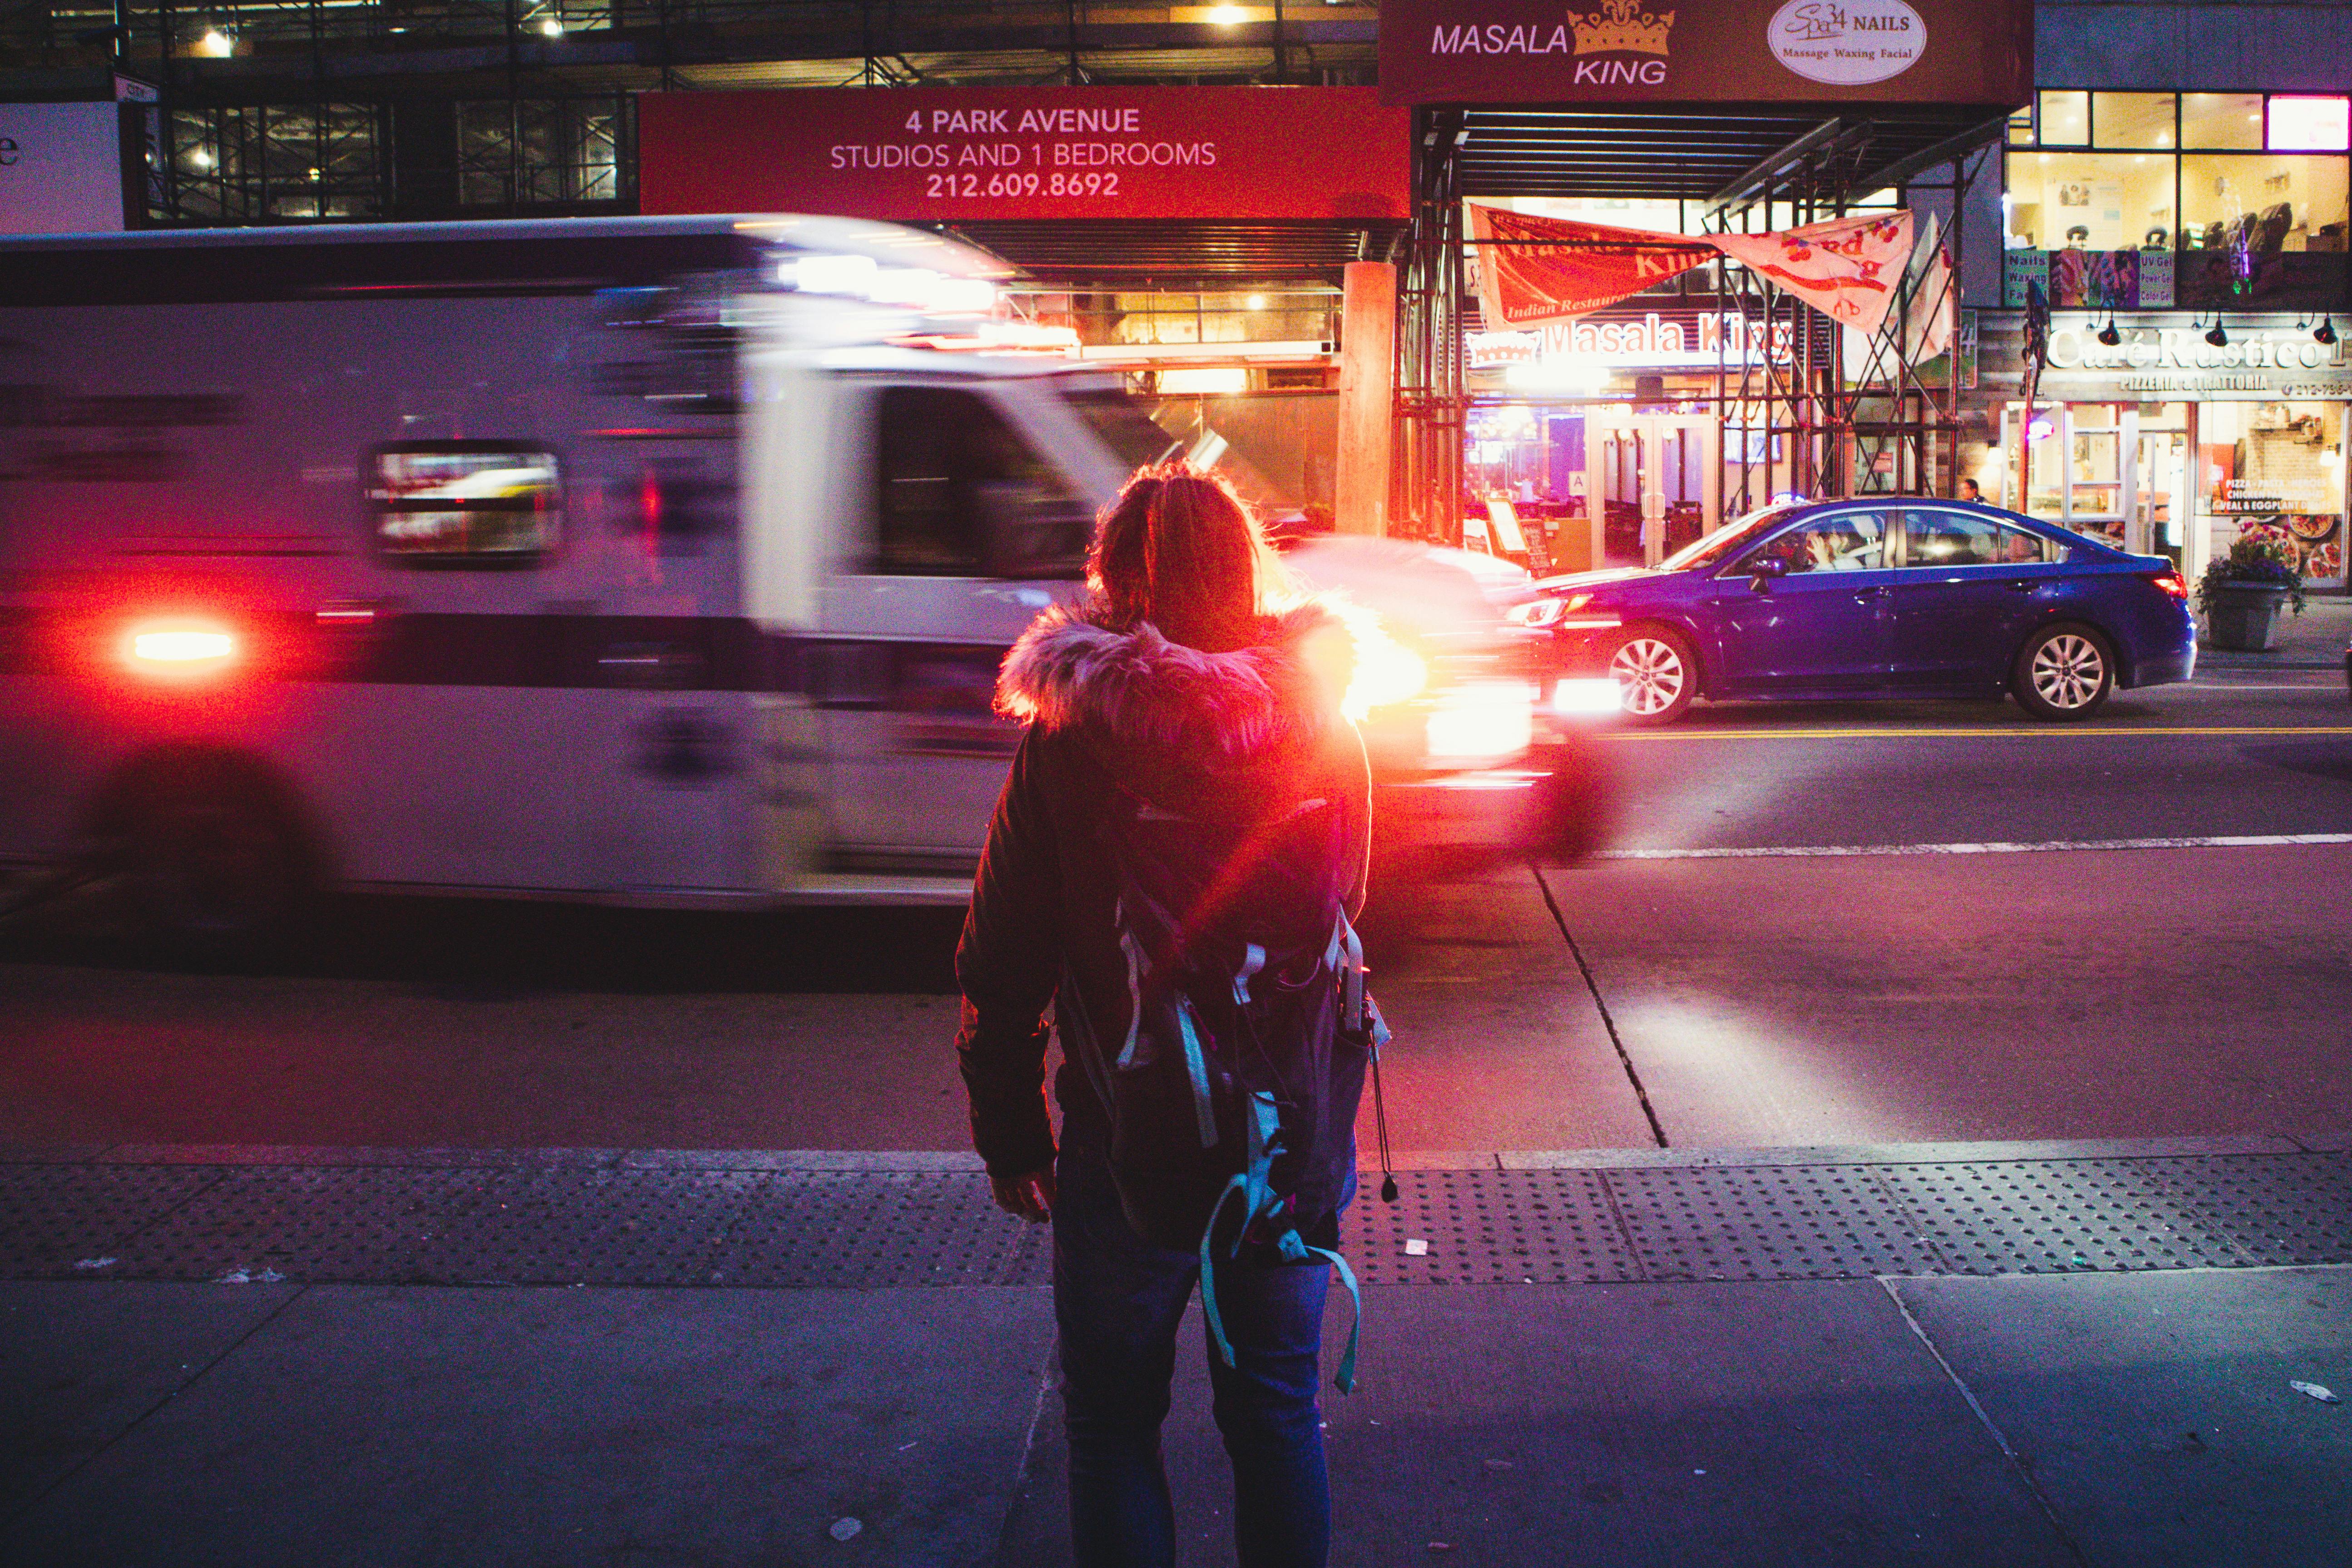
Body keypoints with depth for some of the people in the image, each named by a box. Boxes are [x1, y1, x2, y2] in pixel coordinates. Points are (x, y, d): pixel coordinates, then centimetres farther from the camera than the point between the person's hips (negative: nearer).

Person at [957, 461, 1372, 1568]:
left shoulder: (1067, 747, -17)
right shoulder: (1325, 735, -7)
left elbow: (1000, 969, -11)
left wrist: (1011, 1141, 0)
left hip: (1131, 1146, -3)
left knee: (1113, 1420, 16)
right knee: (1276, 1409, 21)